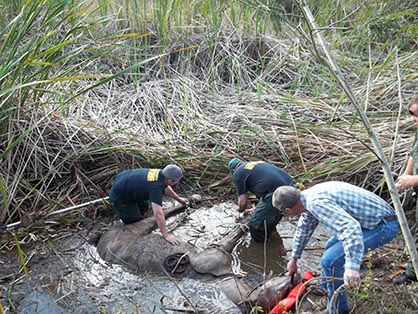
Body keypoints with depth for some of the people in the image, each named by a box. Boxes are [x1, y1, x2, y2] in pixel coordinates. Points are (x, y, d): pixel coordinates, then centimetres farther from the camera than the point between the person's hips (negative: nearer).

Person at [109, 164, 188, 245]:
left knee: (144, 207, 23)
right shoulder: (156, 187, -34)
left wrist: (178, 199, 28)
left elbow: (165, 187, 15)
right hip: (119, 197, -9)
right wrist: (166, 235, -35)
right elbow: (158, 213, -39)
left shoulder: (160, 174, -8)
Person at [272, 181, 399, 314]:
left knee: (330, 260, -13)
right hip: (376, 216, 10)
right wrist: (294, 258, 37)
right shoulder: (310, 195, 7)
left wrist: (352, 267, -44)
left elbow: (350, 227, -36)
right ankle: (324, 288, 44)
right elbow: (304, 227, 24)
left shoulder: (317, 202, -25)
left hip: (382, 226, -10)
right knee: (331, 247, 25)